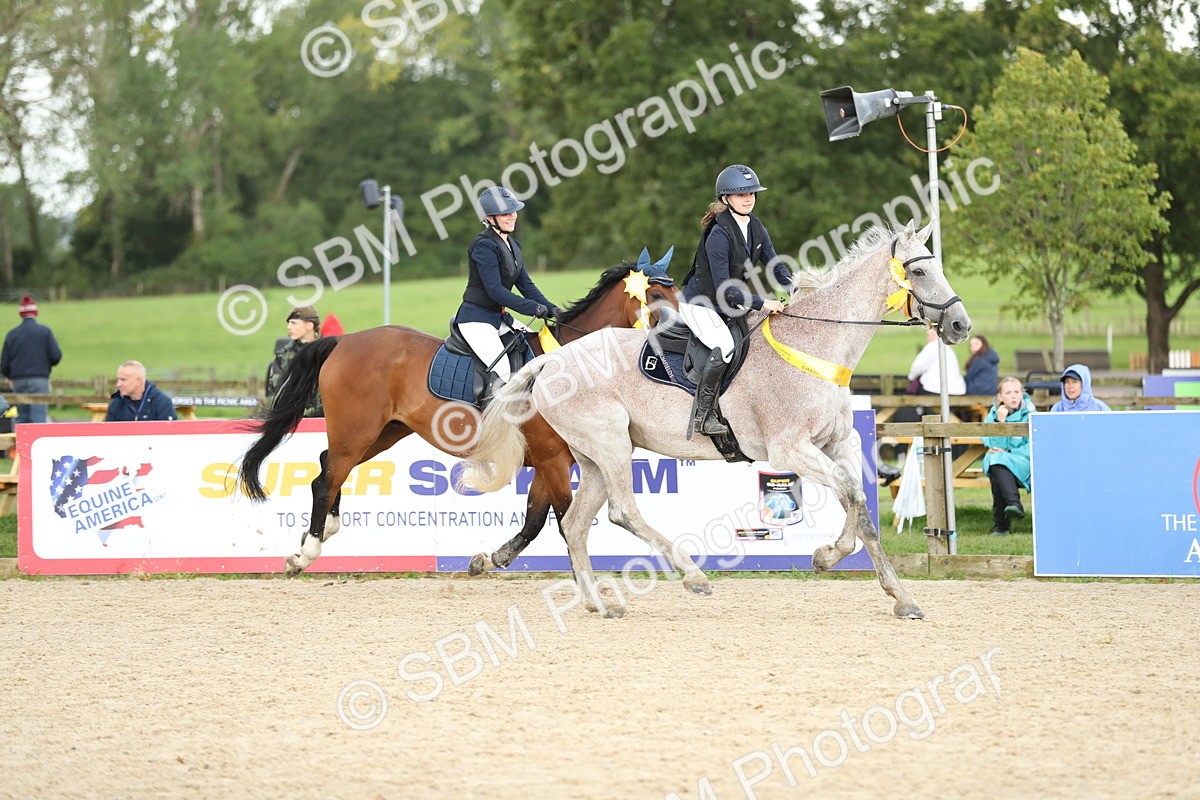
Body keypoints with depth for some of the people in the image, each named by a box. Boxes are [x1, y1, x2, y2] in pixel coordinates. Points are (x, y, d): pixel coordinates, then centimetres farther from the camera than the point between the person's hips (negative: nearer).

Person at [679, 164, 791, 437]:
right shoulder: (719, 235, -25)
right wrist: (762, 304, -30)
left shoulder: (755, 227, 0)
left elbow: (774, 265, 7)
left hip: (729, 304, 9)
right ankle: (703, 415, -21)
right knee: (724, 347, -28)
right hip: (700, 303, -9)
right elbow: (724, 287, -28)